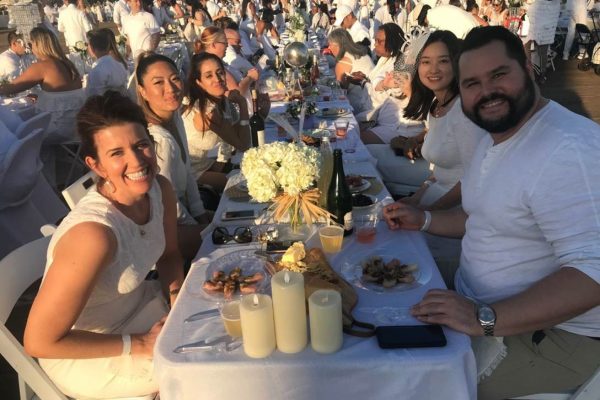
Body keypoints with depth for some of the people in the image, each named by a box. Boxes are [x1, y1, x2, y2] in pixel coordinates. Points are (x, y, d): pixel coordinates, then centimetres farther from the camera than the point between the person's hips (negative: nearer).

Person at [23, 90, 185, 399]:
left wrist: (177, 294, -13)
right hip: (81, 353, -6)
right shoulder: (93, 234, -36)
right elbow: (39, 342, -28)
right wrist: (140, 345, -22)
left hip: (138, 303, 7)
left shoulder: (160, 189, -13)